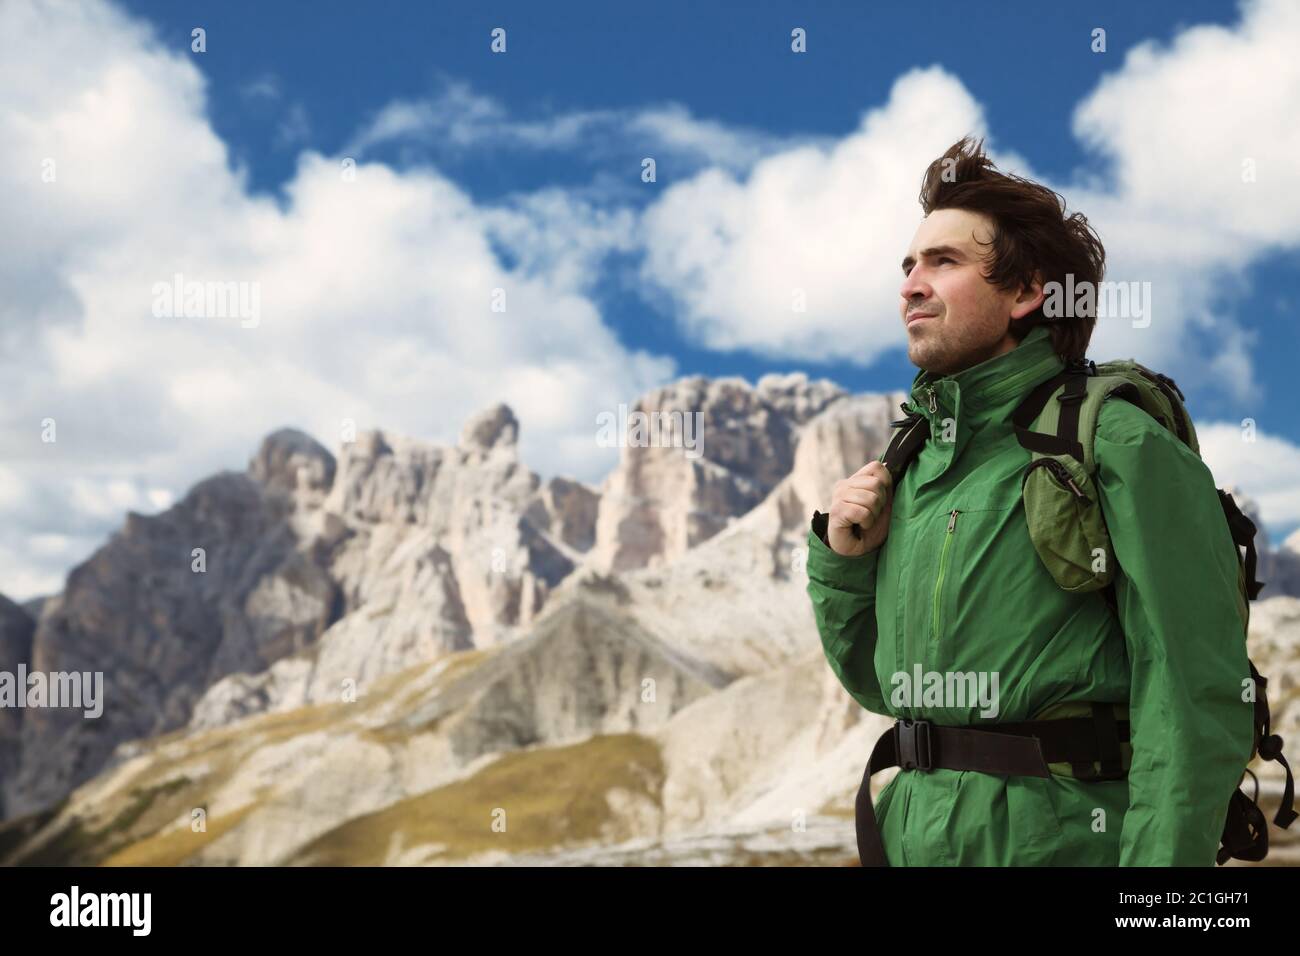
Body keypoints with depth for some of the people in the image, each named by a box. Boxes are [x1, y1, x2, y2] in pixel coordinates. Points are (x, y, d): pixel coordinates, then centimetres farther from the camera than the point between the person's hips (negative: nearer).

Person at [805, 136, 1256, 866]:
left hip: (1067, 837, -6)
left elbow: (1198, 703, -15)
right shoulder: (913, 462, 10)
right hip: (917, 835, 6)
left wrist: (1162, 868, -22)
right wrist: (842, 562, 2)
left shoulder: (1123, 448, -10)